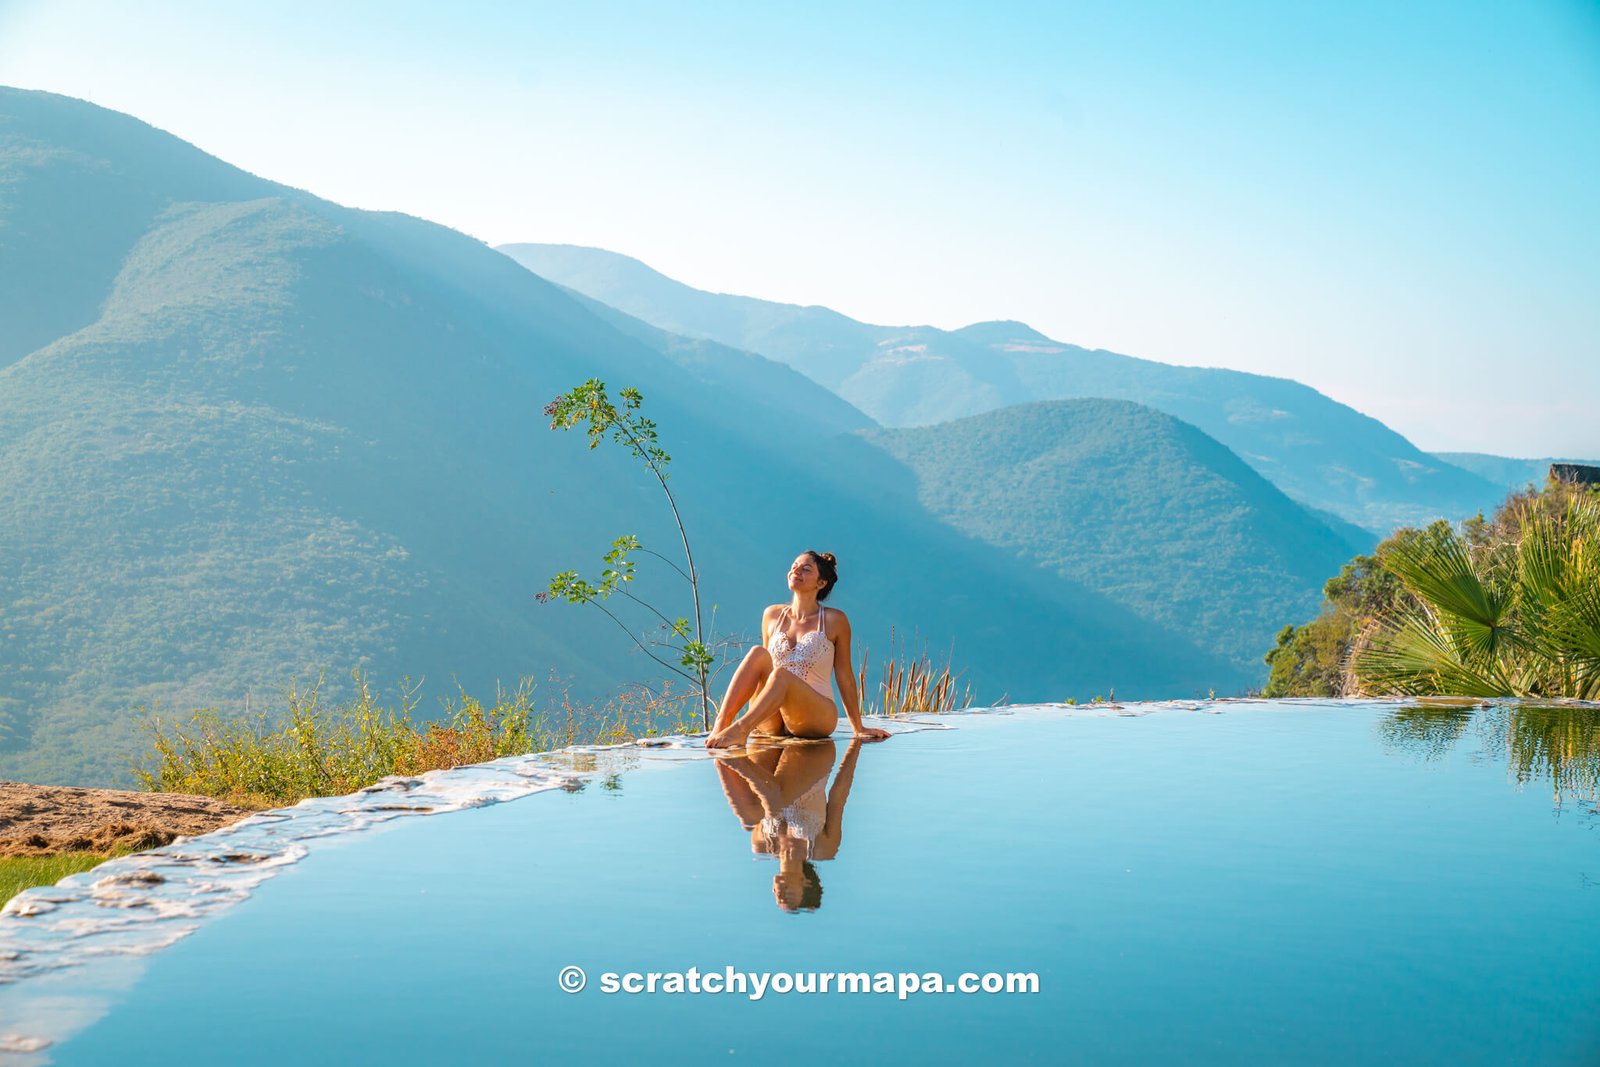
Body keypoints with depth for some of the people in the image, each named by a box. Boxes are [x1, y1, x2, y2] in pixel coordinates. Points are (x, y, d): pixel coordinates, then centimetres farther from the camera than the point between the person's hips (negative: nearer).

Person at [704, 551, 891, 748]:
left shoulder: (834, 620, 3)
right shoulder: (772, 615, 13)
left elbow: (844, 676, 7)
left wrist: (859, 729, 10)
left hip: (817, 716, -3)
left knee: (781, 674, -34)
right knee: (758, 653, -23)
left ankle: (741, 729, -50)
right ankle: (721, 723, -39)